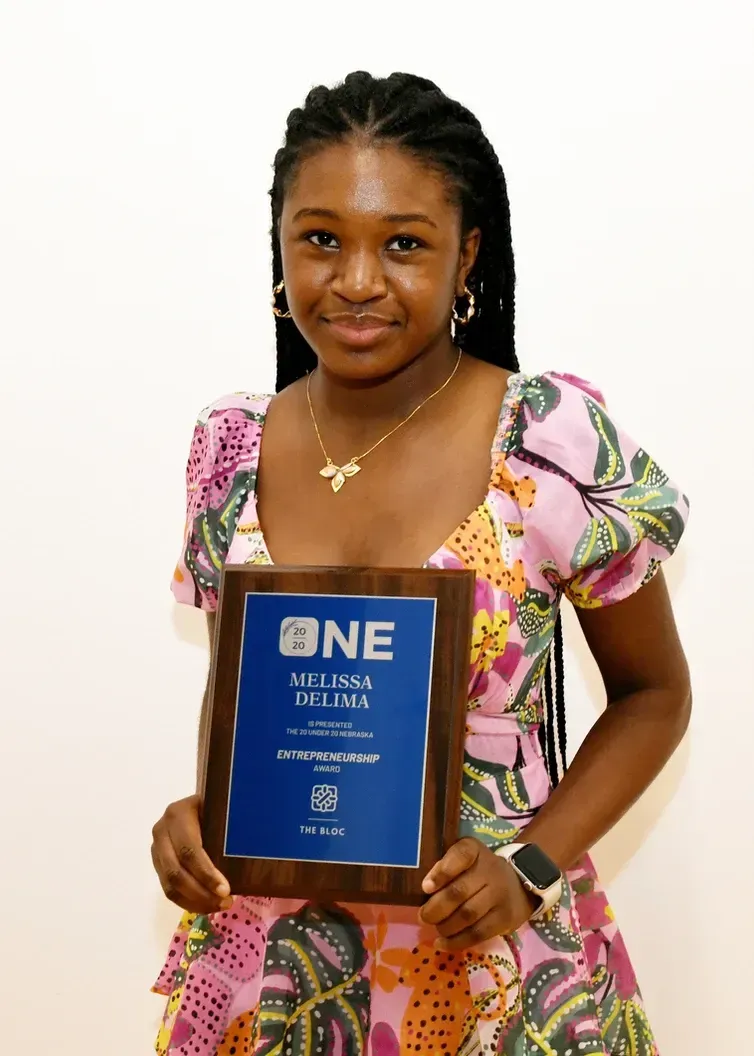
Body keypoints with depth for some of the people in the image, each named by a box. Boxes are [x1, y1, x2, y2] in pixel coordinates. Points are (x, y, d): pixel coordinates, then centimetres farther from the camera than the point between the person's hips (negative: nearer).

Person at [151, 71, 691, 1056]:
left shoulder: (559, 444, -15)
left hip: (492, 973, -3)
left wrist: (535, 870, -15)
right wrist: (202, 811, -8)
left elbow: (653, 692, -3)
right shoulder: (232, 448, -4)